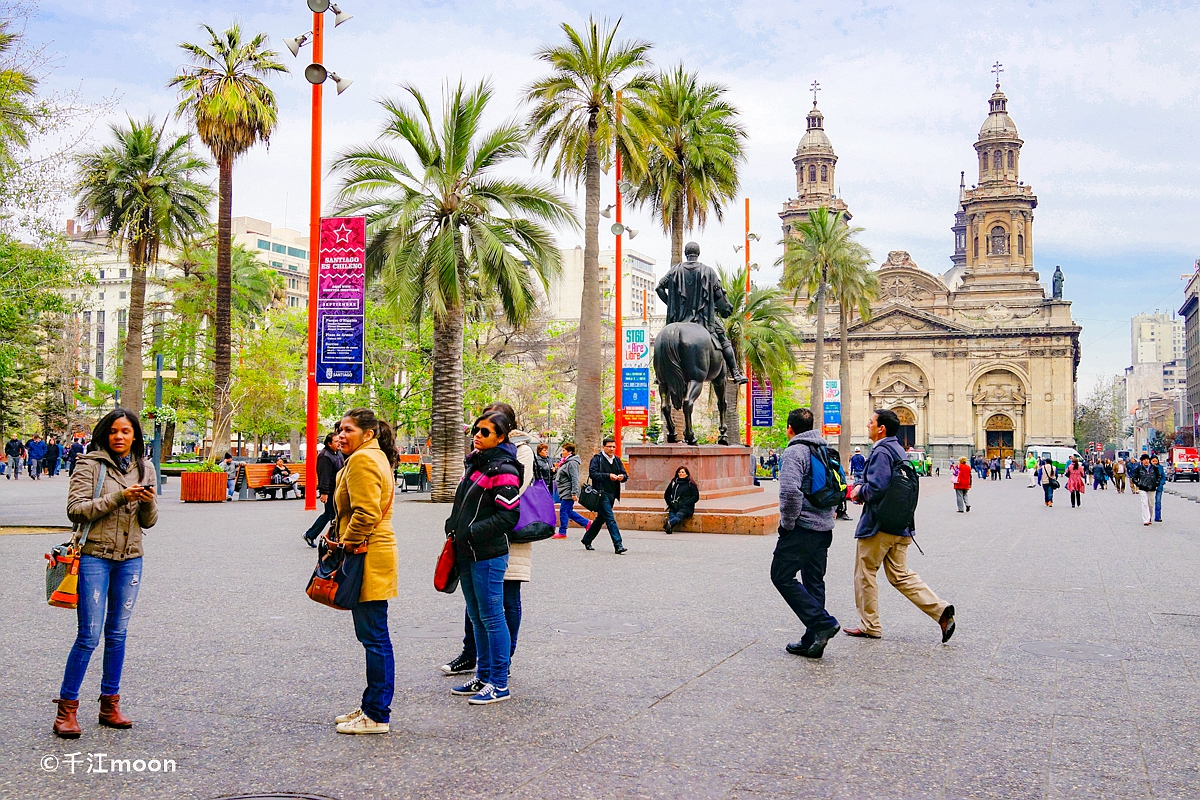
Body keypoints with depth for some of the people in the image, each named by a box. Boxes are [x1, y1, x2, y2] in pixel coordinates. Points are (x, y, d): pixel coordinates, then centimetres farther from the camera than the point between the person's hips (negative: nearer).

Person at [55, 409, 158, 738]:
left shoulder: (145, 468, 9)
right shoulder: (90, 464, -3)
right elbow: (75, 510, -13)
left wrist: (149, 502, -11)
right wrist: (119, 497, -20)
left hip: (130, 559, 4)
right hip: (95, 556, -4)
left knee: (117, 634, 10)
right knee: (89, 636, -5)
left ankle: (110, 704, 20)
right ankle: (67, 708, 7)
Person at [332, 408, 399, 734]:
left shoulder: (362, 460, -14)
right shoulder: (377, 457, 19)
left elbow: (365, 514, -22)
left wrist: (347, 546, -13)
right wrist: (344, 541, 19)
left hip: (367, 559, -11)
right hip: (375, 554, 11)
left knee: (374, 637, -5)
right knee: (373, 637, 15)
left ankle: (377, 715, 1)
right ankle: (372, 708, 23)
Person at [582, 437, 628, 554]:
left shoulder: (617, 460, 15)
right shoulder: (597, 459, -5)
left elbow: (625, 475, 15)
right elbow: (592, 473, -16)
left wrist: (622, 477, -9)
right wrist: (608, 476, -23)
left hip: (612, 494, 7)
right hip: (602, 493, -7)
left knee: (601, 518, 16)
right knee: (610, 519, -12)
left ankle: (587, 539, 32)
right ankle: (618, 545, -16)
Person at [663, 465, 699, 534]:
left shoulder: (691, 484, 9)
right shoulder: (673, 482, 19)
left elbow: (696, 497, 4)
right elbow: (667, 494, 26)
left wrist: (685, 503, -7)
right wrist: (671, 503, 7)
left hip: (686, 507, -3)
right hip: (674, 507, 3)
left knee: (679, 515, -35)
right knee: (671, 515, -31)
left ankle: (669, 523, -66)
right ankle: (669, 528, -61)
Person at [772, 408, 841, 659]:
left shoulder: (794, 452, -12)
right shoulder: (824, 451, 15)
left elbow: (791, 491, -26)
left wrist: (788, 523, -15)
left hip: (802, 528, -9)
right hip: (824, 527, 9)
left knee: (782, 576, 0)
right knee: (814, 582, 12)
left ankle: (822, 623, -9)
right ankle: (812, 642, 14)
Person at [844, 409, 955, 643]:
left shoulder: (881, 452, -17)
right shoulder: (897, 449, 16)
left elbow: (876, 488, -28)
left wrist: (859, 492, -8)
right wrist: (861, 488, 13)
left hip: (879, 524, -9)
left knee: (865, 572, 5)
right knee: (900, 575, 12)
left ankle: (869, 626, 14)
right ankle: (941, 610, 0)